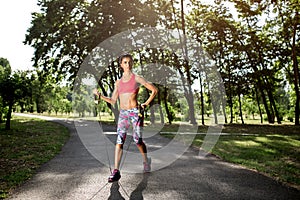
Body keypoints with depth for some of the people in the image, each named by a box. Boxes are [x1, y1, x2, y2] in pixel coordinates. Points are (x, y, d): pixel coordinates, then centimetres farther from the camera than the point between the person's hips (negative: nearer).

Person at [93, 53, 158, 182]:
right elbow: (113, 101, 13)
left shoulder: (136, 78, 1)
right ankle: (116, 171, -8)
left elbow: (154, 90, 2)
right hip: (123, 113, 4)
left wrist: (146, 104, 0)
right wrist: (99, 95, 5)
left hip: (135, 112, -3)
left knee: (137, 140, 3)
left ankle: (146, 161, 30)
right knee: (119, 141, -7)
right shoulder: (118, 82, 14)